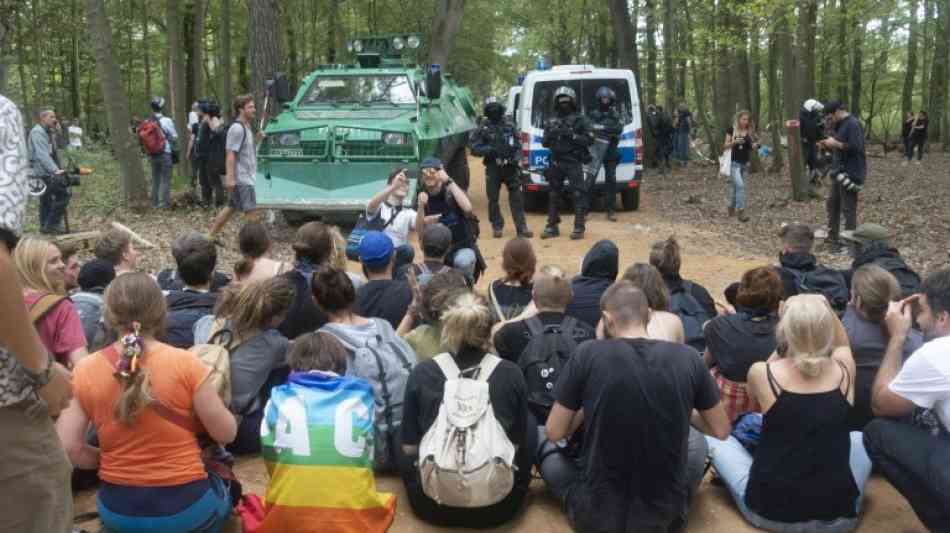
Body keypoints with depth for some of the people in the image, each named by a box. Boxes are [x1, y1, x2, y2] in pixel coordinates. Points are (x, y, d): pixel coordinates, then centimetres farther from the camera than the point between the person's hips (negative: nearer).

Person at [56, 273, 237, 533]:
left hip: (117, 511, 3)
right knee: (225, 488, 31)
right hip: (186, 508, -3)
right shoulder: (186, 364, -16)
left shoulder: (84, 371, -7)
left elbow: (66, 448, -9)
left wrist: (107, 460, 8)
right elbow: (226, 433, -9)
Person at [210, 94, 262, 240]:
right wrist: (230, 177, -25)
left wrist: (257, 139, 13)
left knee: (231, 207, 16)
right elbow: (230, 154, -21)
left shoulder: (246, 127, 14)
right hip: (241, 178, -10)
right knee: (252, 211, -7)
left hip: (246, 177, 10)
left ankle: (212, 235, 25)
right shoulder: (237, 128, -16)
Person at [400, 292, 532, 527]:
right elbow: (517, 443, 8)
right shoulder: (511, 373, -6)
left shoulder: (422, 373, -7)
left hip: (432, 505, 0)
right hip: (499, 506, 0)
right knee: (530, 430, 26)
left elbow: (409, 447, 4)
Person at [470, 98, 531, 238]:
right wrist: (489, 150, -17)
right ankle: (497, 226, 17)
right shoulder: (483, 128, 1)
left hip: (511, 166, 2)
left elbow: (518, 143, 11)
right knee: (493, 198, 3)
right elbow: (474, 148, -3)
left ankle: (521, 227, 2)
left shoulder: (509, 124, 8)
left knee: (517, 197, -1)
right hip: (493, 168, -1)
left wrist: (517, 157, -5)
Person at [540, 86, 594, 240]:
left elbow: (589, 140, -6)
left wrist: (572, 136, -18)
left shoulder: (580, 120, 1)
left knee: (579, 195, -7)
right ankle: (552, 226, 18)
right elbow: (544, 142, 14)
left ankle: (579, 227, -3)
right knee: (554, 195, 9)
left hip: (574, 163, -4)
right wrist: (550, 135, -8)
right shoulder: (552, 121, 13)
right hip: (556, 163, 4)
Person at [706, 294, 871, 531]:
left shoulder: (760, 373, -13)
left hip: (768, 511, -2)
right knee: (860, 438, 30)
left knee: (712, 437, 18)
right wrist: (824, 308, 6)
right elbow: (842, 341, 19)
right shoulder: (845, 369, -7)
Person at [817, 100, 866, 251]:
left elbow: (856, 148, -25)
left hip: (851, 173, -10)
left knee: (848, 208, -5)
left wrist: (836, 143, -20)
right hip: (840, 171, 10)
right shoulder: (841, 125, 14)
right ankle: (833, 237, 27)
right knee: (832, 203, 16)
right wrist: (828, 146, 6)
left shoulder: (853, 124, -16)